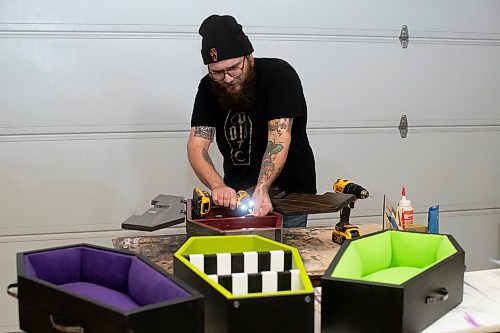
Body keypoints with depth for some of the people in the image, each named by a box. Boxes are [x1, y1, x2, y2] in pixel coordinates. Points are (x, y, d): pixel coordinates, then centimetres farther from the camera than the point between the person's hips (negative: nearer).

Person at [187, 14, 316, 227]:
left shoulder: (280, 74, -18)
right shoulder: (208, 88, -6)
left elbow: (279, 139, -28)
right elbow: (197, 144, -15)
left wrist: (262, 189, -42)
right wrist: (217, 186, -34)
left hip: (289, 194, -4)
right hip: (236, 195, 4)